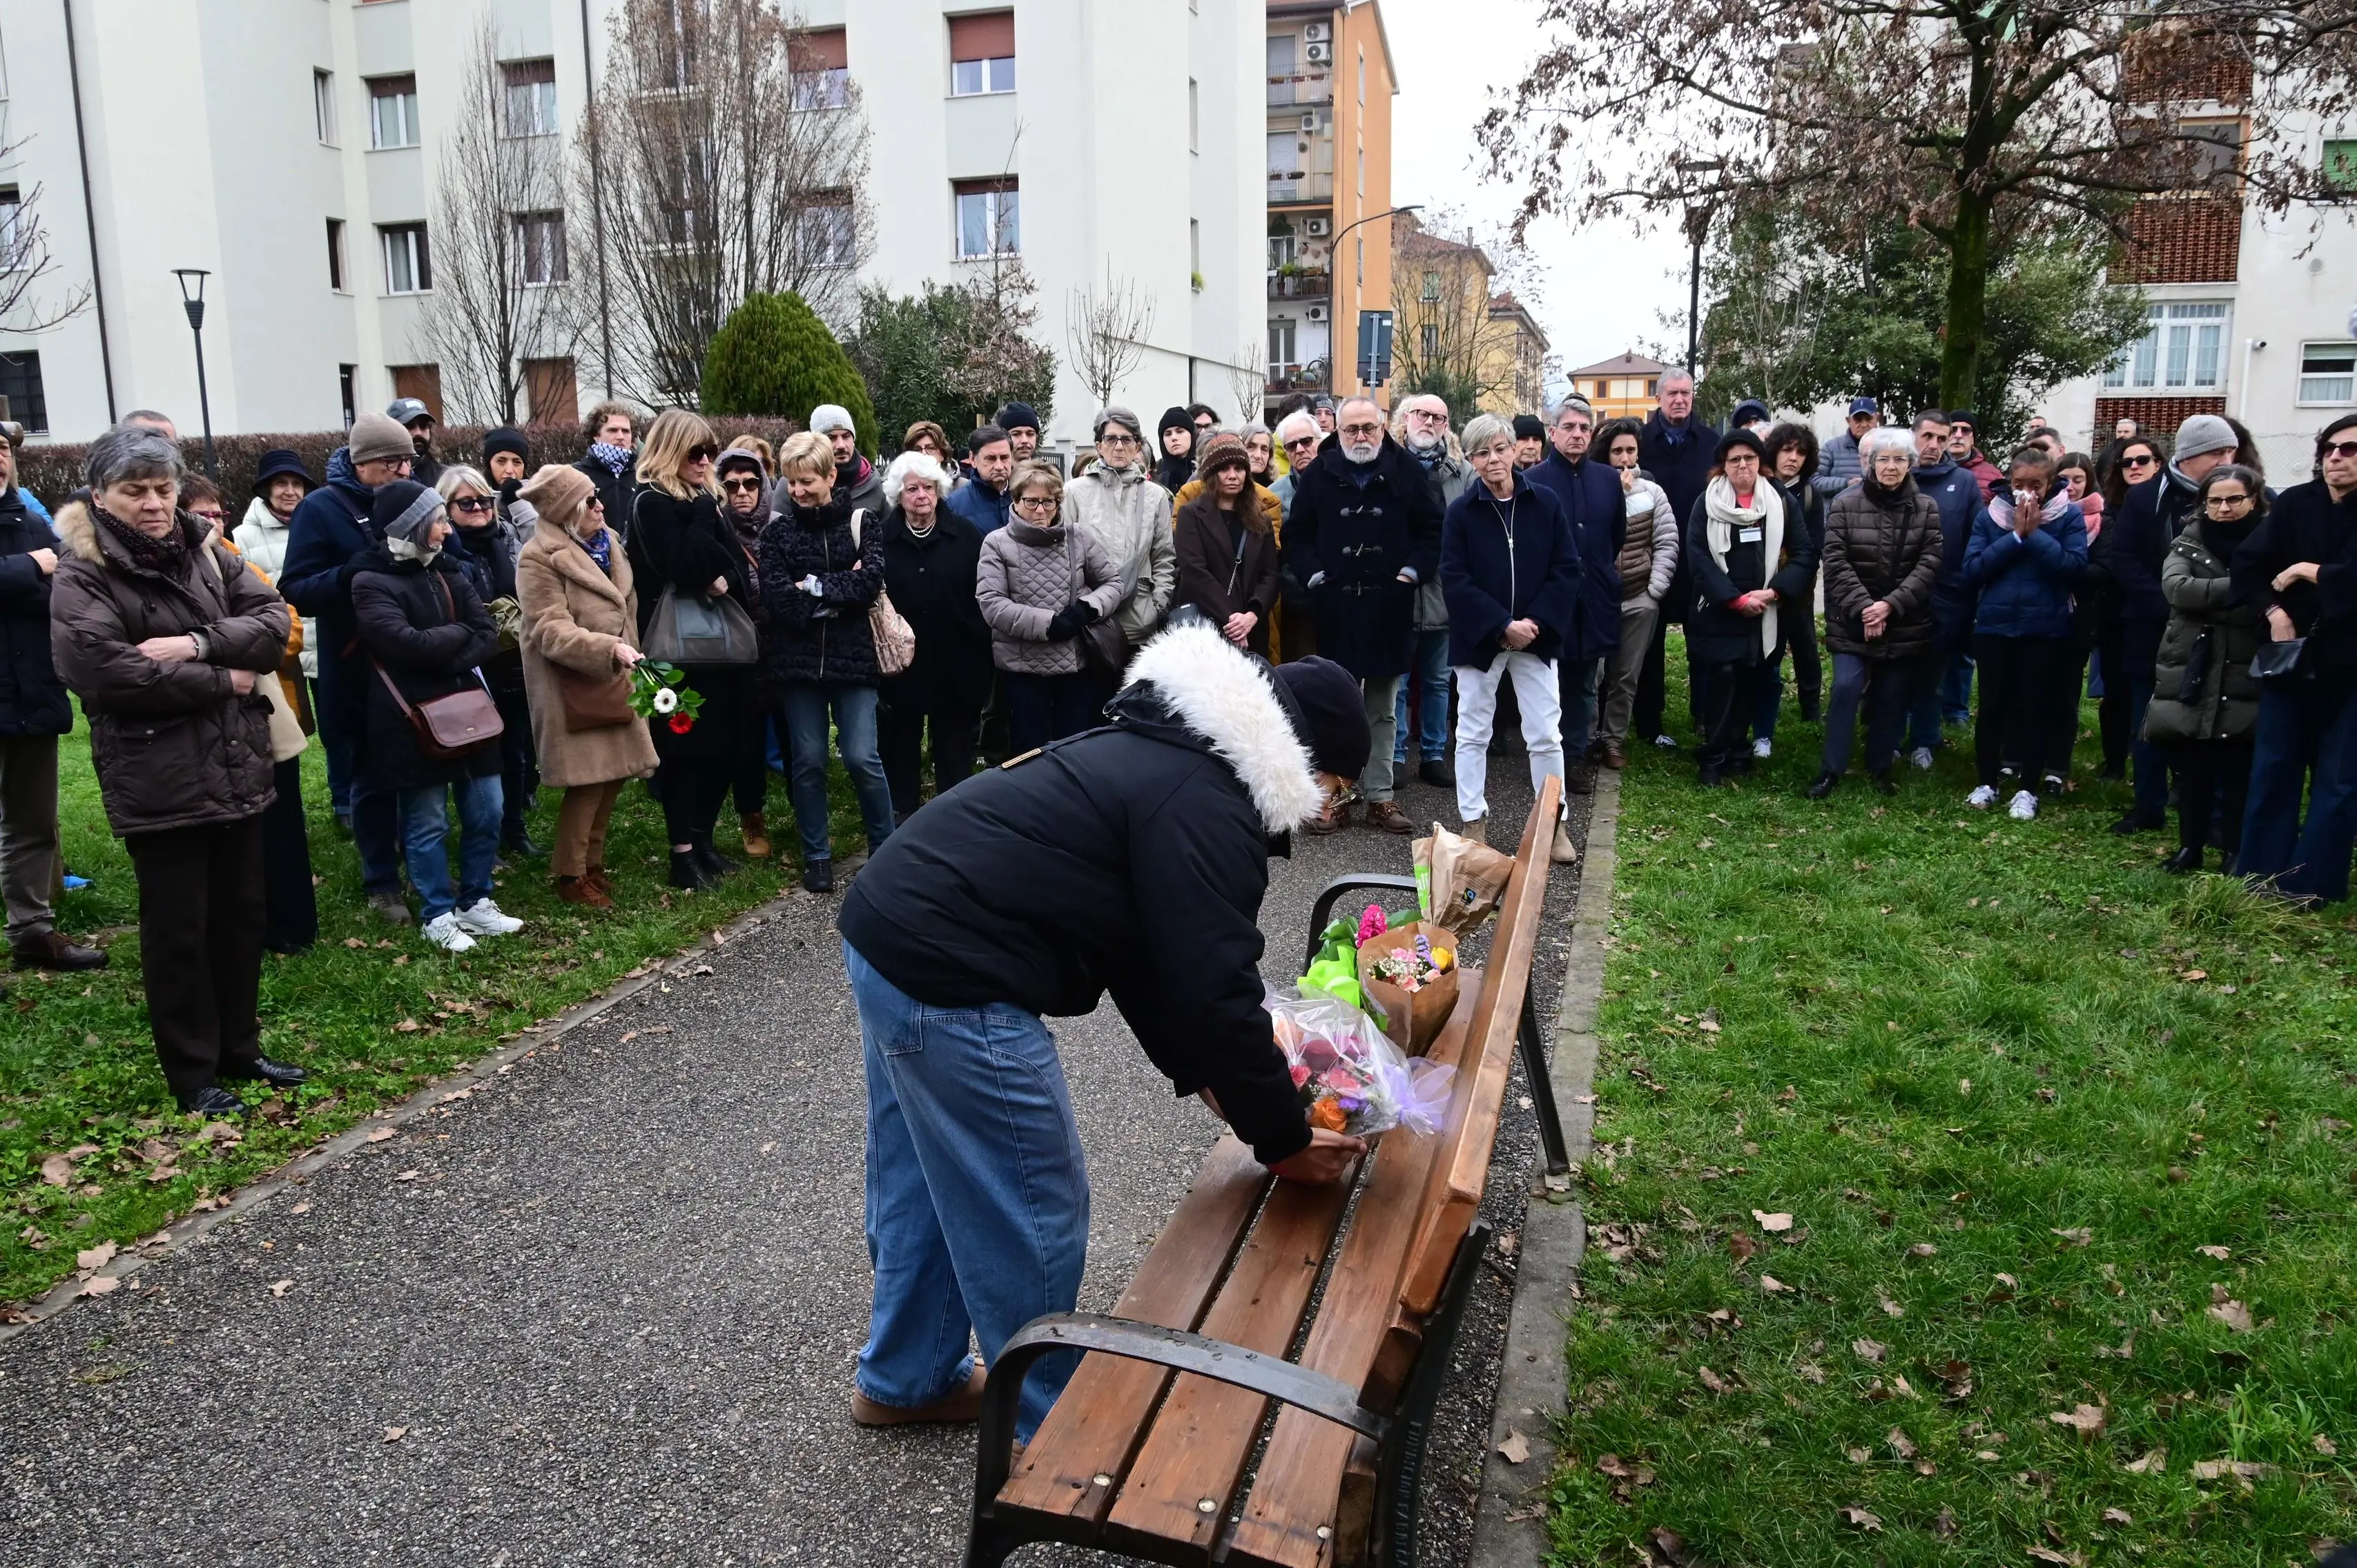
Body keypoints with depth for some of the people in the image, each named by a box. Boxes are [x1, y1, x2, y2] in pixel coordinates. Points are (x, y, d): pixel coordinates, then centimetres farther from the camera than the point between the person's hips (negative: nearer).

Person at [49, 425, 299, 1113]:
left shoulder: (206, 554, 10)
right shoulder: (82, 576, -7)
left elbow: (274, 620, -1)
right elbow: (101, 670, -22)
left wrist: (197, 645, -17)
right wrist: (221, 681, -15)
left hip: (236, 767, 6)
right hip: (158, 779, -5)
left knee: (241, 913, 13)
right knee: (178, 928, 4)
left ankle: (239, 1048, 29)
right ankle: (193, 1074, 16)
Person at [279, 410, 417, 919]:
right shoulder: (320, 509, -7)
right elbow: (296, 590, -13)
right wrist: (352, 575, -30)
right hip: (357, 674, -4)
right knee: (372, 779, 7)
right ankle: (382, 883, 20)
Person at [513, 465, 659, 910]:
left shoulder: (606, 541, 8)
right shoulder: (538, 559, -16)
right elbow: (552, 632, -24)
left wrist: (628, 654, 20)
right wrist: (609, 648, -35)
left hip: (614, 678, 8)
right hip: (572, 683, -8)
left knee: (616, 773, 9)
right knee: (589, 779, -7)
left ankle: (592, 860, 25)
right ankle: (570, 874, 8)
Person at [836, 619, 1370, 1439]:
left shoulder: (1163, 755, 16)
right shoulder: (1207, 806, -16)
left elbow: (1140, 954, 20)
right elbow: (1215, 988, -16)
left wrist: (1201, 1073, 19)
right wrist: (1285, 1139, -3)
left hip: (884, 927, 11)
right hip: (949, 979, -11)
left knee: (924, 1184, 25)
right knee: (1035, 1214, 5)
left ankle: (906, 1378, 44)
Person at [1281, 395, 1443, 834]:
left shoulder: (1406, 472, 2)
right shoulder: (1318, 475, 2)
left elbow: (1431, 530, 6)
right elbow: (1296, 535, 6)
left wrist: (1414, 571, -8)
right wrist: (1313, 575, -7)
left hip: (1390, 611, 1)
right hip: (1335, 610, -1)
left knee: (1383, 712, 11)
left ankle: (1380, 797, 19)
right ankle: (1337, 796, 14)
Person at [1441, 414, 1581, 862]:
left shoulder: (1546, 502, -2)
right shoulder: (1460, 511, -6)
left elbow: (1567, 569, -2)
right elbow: (1455, 580, -10)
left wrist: (1536, 622, -13)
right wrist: (1503, 626, -16)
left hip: (1537, 636, 1)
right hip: (1479, 637, -1)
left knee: (1546, 735, 4)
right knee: (1473, 733, 8)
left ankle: (1555, 825, 16)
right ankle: (1474, 823, 19)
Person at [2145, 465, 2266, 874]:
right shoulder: (2188, 544, 9)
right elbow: (2176, 587, -10)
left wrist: (2206, 603, -13)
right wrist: (2241, 589, -16)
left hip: (2243, 677, -2)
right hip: (2190, 674, 2)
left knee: (2238, 769, -2)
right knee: (2190, 767, 5)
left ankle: (2235, 852, 10)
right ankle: (2190, 845, 18)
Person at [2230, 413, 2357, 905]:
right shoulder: (2296, 504, 2)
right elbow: (2248, 565, 0)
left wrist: (2308, 572, -12)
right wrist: (2274, 611, -12)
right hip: (2291, 658, 3)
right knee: (2273, 770, 6)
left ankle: (2311, 885, 8)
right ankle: (2259, 875, 13)